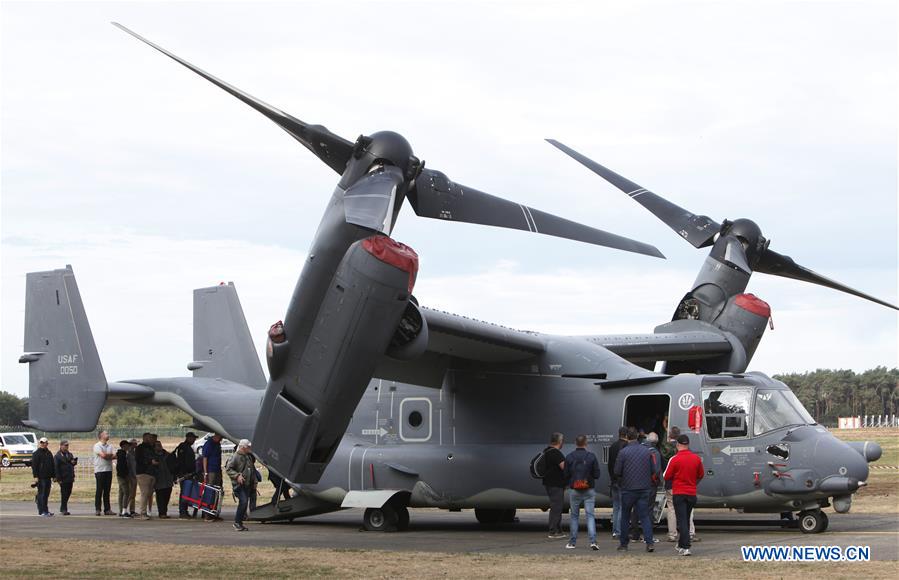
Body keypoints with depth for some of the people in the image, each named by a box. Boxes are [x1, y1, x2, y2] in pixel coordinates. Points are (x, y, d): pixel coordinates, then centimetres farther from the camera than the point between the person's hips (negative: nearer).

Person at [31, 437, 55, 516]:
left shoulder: (49, 453, 16)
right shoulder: (36, 453, -3)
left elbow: (53, 465, 21)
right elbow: (34, 466, -9)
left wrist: (53, 476, 16)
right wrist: (35, 476, -17)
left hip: (48, 477, 6)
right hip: (41, 477, -6)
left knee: (46, 494, 9)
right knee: (41, 493, -7)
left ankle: (45, 510, 15)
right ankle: (42, 511, -7)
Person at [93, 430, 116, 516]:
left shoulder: (110, 446, 15)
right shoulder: (97, 445, -3)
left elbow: (115, 456, 2)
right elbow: (103, 455, -17)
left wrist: (107, 456, -11)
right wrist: (110, 455, -1)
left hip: (108, 470, 5)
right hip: (100, 470, -5)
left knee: (107, 491, 5)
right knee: (99, 490, -5)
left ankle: (107, 509, 6)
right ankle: (98, 509, -2)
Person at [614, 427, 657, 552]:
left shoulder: (623, 452, -10)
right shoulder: (647, 451, 1)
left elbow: (617, 472, -9)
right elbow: (654, 471, 5)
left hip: (628, 489, -2)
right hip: (645, 488, 3)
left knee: (625, 517, 11)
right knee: (644, 516, 4)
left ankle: (623, 543, 16)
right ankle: (649, 542, -10)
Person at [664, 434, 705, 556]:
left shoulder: (675, 459, -13)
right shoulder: (697, 458, 0)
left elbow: (667, 477, -7)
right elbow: (701, 475, 12)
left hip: (679, 493, -4)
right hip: (692, 493, 4)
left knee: (682, 520, -5)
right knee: (686, 520, 17)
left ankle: (685, 547, -15)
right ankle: (681, 545, 29)